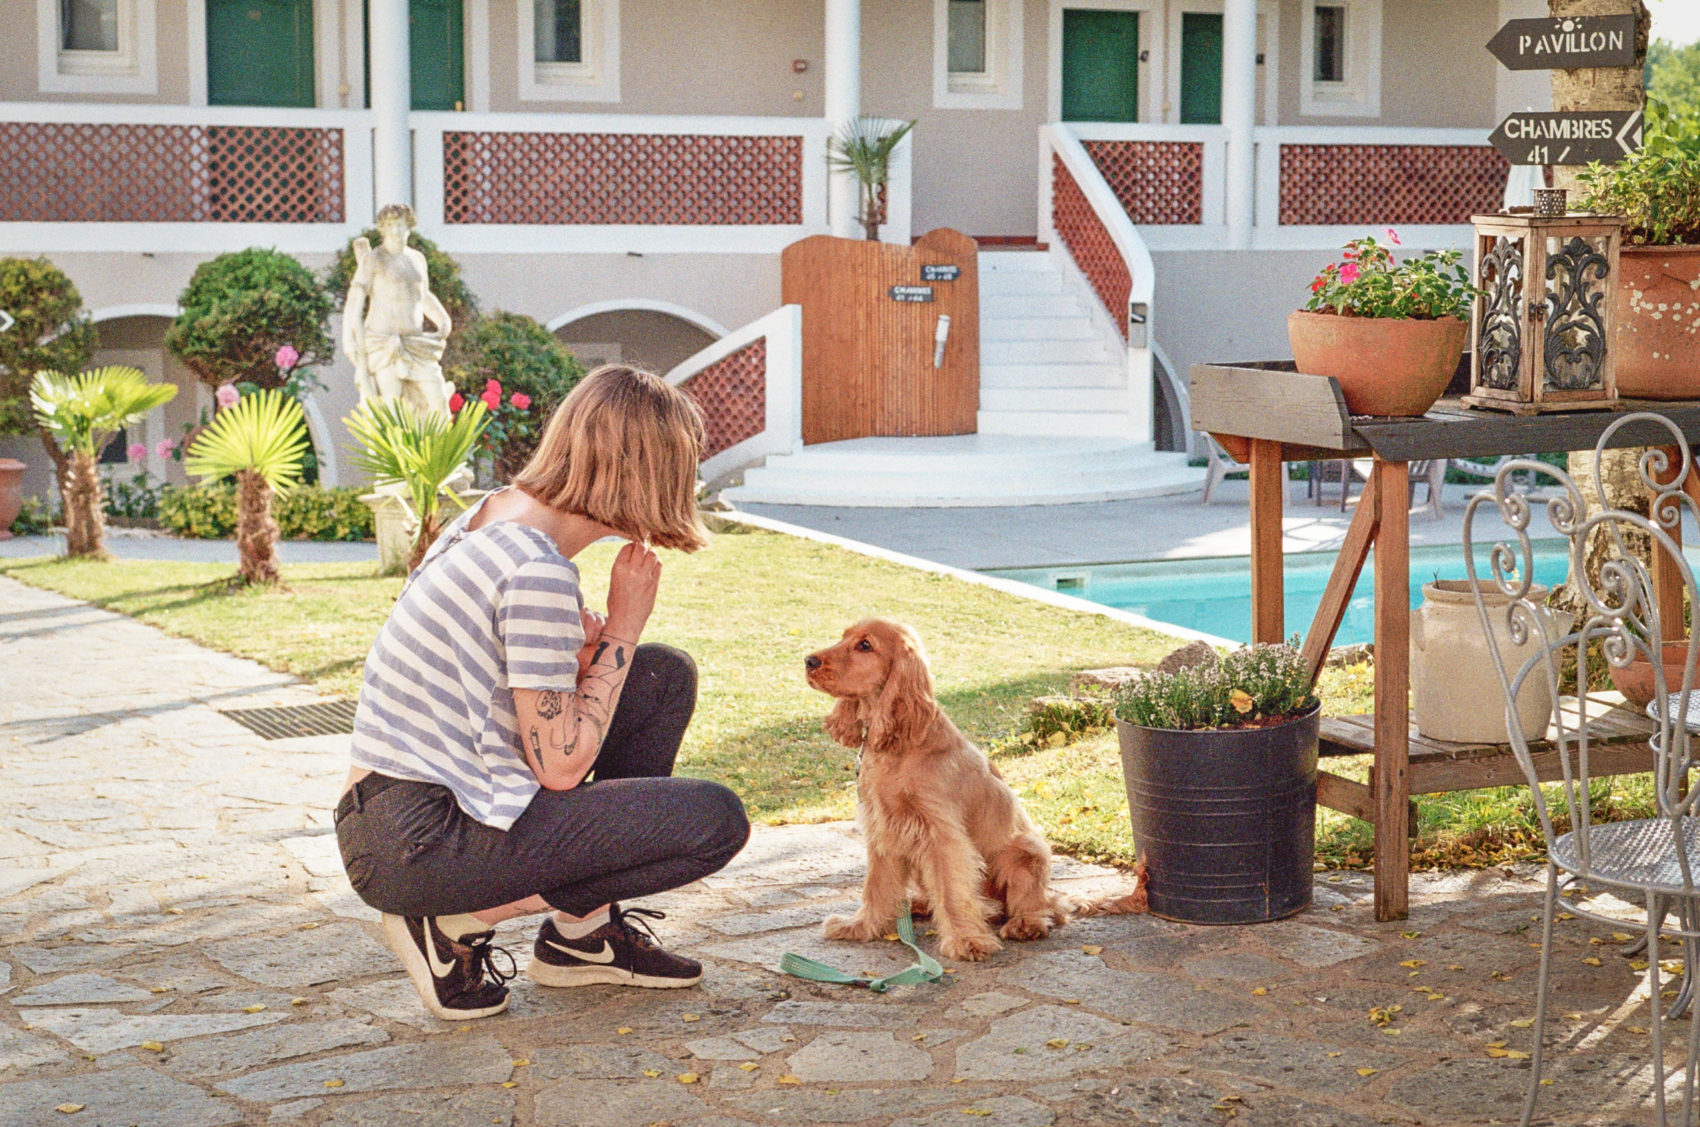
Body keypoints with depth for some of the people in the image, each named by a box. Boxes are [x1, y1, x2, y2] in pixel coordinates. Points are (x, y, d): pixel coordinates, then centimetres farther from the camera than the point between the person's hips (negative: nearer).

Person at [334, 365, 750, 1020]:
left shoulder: (493, 515, 9)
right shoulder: (538, 573, -21)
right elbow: (561, 764, -17)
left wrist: (583, 647, -1)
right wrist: (621, 630, -7)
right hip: (417, 849, -10)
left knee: (664, 676, 12)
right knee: (715, 820, -13)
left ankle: (584, 933, 14)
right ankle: (457, 922, -4)